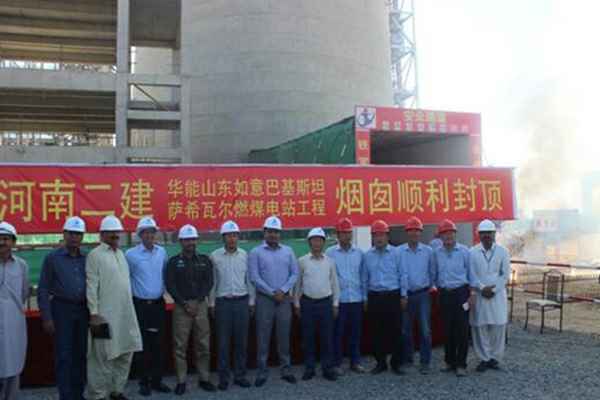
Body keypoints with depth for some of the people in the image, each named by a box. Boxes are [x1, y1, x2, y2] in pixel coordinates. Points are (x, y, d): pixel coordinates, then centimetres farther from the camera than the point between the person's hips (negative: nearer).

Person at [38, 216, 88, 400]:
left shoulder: (86, 259, 8)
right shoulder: (52, 258, -2)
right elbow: (43, 290, -4)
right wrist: (47, 317, -10)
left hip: (83, 310, 4)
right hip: (62, 309, -4)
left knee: (80, 354, 9)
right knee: (64, 356, -1)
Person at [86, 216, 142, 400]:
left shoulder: (120, 254, 14)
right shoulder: (95, 255, -8)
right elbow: (91, 287, -12)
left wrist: (130, 308, 15)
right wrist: (94, 313, -17)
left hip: (126, 313, 7)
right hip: (106, 315, -7)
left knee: (125, 352, 13)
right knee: (103, 357, 1)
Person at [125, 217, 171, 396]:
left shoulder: (162, 252, 4)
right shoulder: (131, 254, -8)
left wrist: (164, 289, 10)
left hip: (158, 304, 3)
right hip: (140, 305, -3)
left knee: (157, 344, 9)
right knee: (142, 345, 5)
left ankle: (157, 380, 20)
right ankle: (144, 382, 17)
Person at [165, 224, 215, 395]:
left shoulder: (204, 260, 9)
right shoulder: (173, 262, 3)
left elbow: (209, 282, 2)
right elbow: (170, 285, -4)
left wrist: (197, 302, -9)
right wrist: (184, 303, -12)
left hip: (201, 305, 2)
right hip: (181, 306, -2)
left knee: (203, 344, 5)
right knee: (181, 346, 2)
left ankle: (204, 378, 17)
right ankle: (181, 381, 11)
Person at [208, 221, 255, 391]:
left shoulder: (245, 255, 3)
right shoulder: (215, 256, -1)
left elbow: (250, 279, 7)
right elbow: (211, 281, 2)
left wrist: (251, 302, 5)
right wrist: (211, 303, 1)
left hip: (242, 301, 2)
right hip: (223, 302, -2)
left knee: (241, 341, 7)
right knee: (223, 342, 3)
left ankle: (240, 375, 18)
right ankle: (224, 377, 14)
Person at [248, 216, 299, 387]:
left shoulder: (288, 251, 8)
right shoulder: (255, 252, -2)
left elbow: (294, 273, 4)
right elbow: (254, 277, -8)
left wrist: (283, 291, -10)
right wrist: (272, 293, -12)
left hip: (284, 299, 2)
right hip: (264, 299, -2)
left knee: (284, 335, 8)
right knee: (263, 336, 2)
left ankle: (286, 369, 19)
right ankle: (262, 372, 11)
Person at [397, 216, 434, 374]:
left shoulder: (428, 251, 1)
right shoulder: (399, 251, -2)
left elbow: (432, 272, 8)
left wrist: (430, 286, 4)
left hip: (423, 294, 0)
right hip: (406, 294, 1)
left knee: (425, 330, -3)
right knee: (405, 329, 10)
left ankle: (425, 362, 6)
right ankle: (407, 359, 24)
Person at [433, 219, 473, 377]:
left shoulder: (464, 251, -3)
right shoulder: (436, 253, 6)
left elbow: (470, 273, -1)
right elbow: (434, 274, 16)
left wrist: (471, 294, -3)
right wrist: (439, 287, 10)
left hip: (461, 292, -3)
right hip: (444, 294, 3)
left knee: (462, 329, -2)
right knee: (447, 329, 8)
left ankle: (461, 364, 6)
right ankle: (450, 361, 21)